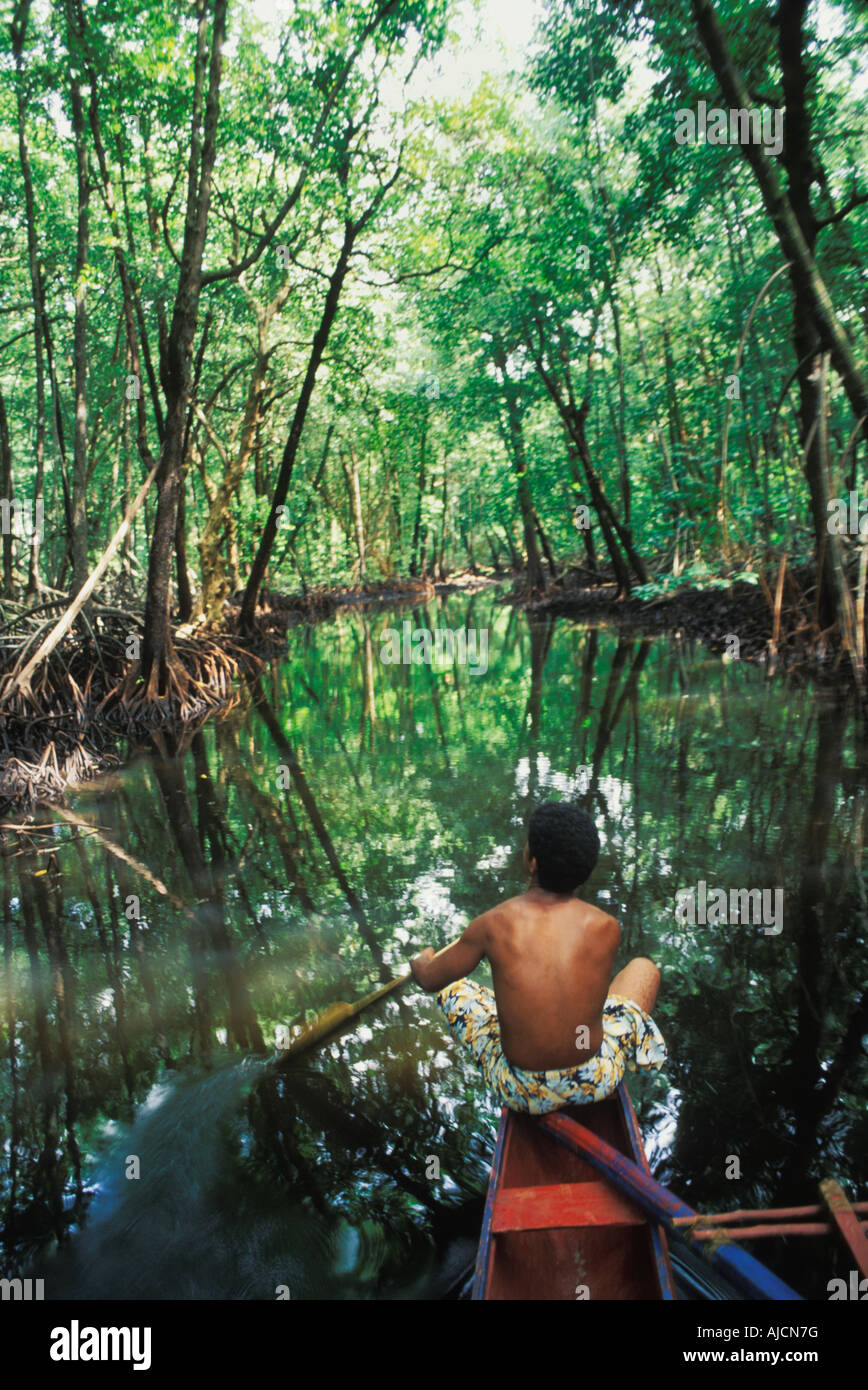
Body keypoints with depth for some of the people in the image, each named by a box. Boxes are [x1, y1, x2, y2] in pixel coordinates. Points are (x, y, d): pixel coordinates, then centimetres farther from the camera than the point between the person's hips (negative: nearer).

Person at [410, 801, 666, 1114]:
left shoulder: (493, 925, -18)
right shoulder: (606, 928, -16)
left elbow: (429, 980, -1)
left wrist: (420, 961, 23)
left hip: (520, 1093, 0)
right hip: (596, 1083, 0)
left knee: (450, 985, 21)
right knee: (644, 968, 22)